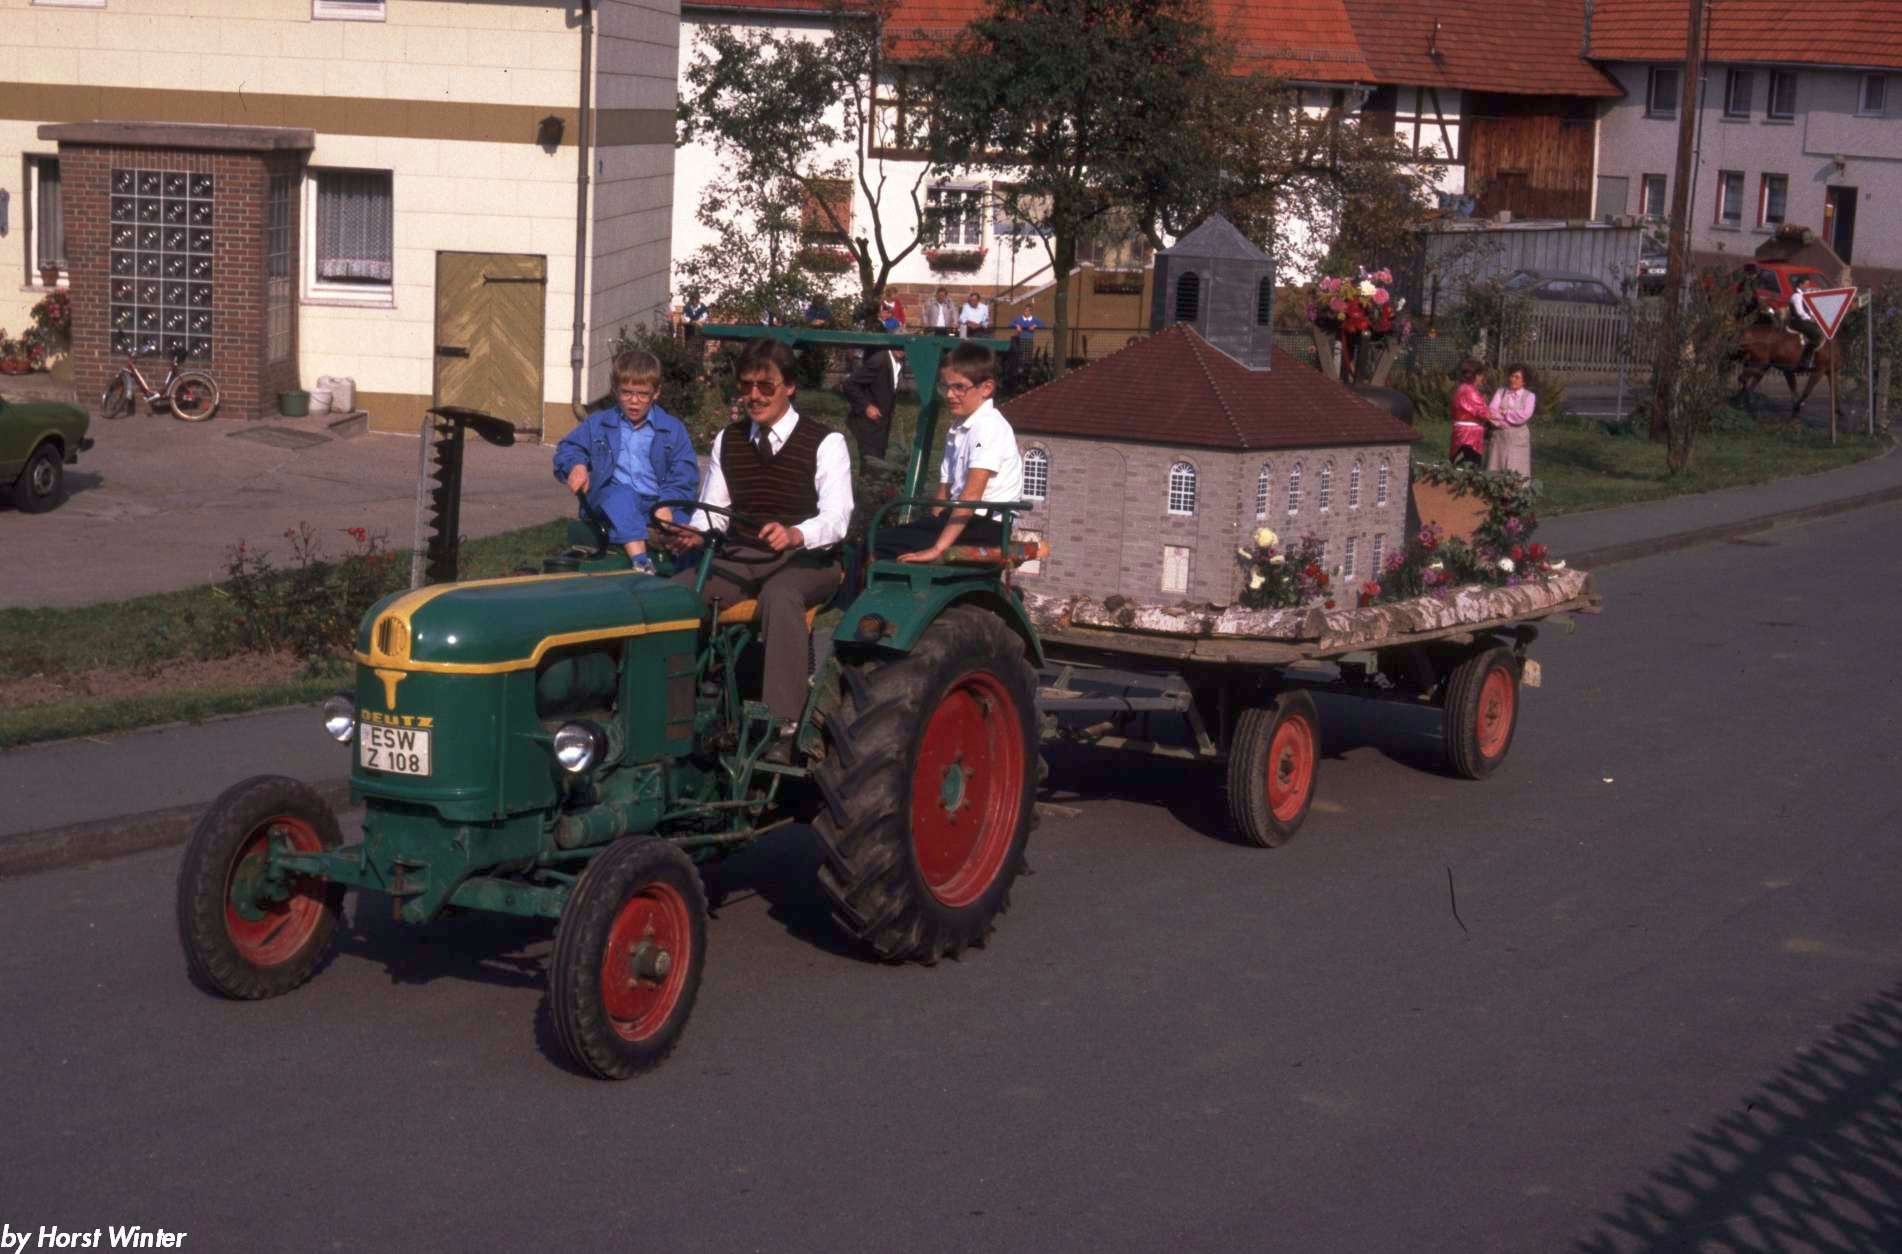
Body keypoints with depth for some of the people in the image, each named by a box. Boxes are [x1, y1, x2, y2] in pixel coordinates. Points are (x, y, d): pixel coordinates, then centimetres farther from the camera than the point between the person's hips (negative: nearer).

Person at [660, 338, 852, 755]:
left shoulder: (825, 442, -5)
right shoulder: (727, 440, 12)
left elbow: (836, 518, -15)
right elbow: (712, 508, 10)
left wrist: (794, 534, -37)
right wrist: (696, 534, -15)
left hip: (807, 559, -5)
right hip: (742, 557, 5)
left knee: (778, 597, -40)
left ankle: (784, 725, -43)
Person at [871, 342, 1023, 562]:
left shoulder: (989, 427, -13)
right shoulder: (956, 431, 19)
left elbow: (972, 494, -21)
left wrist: (938, 548, -26)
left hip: (986, 527, -9)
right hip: (963, 521, 9)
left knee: (881, 543, -17)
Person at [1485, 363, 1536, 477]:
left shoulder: (1529, 397, 4)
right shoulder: (1500, 393, 8)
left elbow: (1523, 416, -10)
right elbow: (1492, 412, -5)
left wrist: (1504, 413, -5)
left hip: (1518, 440, -1)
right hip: (1498, 438, 1)